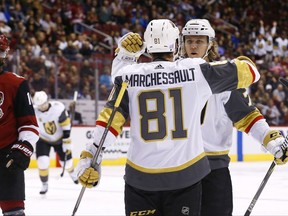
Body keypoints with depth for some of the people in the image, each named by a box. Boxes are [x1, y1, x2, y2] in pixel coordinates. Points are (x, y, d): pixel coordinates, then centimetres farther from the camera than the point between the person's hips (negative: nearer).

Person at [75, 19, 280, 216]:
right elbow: (247, 71, 3)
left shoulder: (129, 75, -3)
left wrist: (91, 155, -8)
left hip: (141, 176, 1)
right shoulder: (196, 70, -5)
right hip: (185, 173, -1)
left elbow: (110, 118, -9)